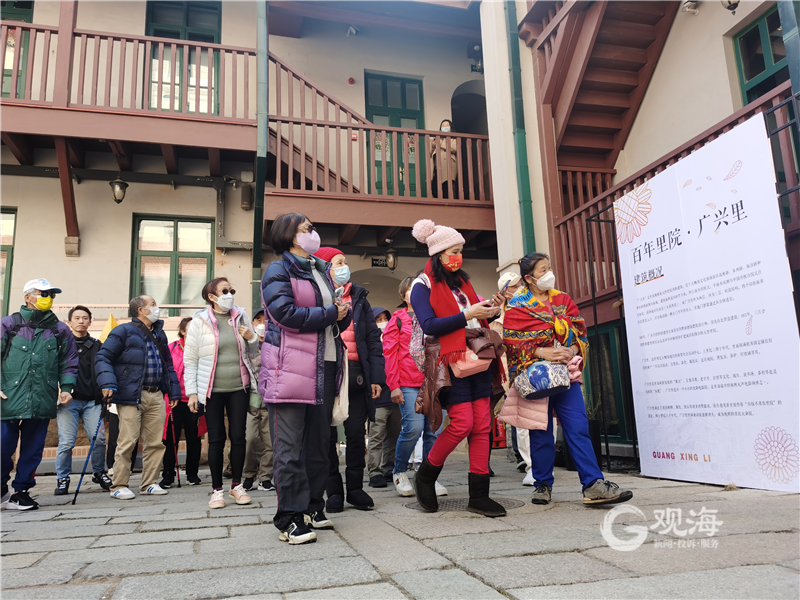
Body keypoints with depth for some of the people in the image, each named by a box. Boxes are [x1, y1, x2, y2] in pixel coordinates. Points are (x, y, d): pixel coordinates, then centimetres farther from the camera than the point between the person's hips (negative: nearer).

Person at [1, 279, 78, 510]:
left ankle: (20, 491, 20)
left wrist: (66, 387, 1)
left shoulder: (60, 330, 11)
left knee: (33, 449, 7)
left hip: (42, 401, 2)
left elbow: (68, 363, 13)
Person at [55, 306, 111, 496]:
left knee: (99, 438, -4)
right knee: (66, 442, -4)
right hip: (68, 400, -1)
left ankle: (99, 472, 17)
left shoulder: (96, 346, 13)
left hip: (92, 401, 2)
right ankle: (62, 479, 13)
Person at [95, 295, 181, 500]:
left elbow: (168, 364, 23)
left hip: (156, 396, 7)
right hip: (131, 396, -6)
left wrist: (174, 390, 18)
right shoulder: (124, 331, -3)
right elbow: (103, 357, -9)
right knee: (128, 441, -6)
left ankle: (150, 483, 19)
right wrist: (107, 383, -21)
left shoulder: (159, 334, 18)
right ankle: (119, 486, 7)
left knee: (156, 442, 8)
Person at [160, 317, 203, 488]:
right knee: (171, 439, 4)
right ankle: (168, 476, 17)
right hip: (174, 401, -1)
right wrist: (170, 394, -7)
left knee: (194, 439, 8)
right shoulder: (171, 348, 1)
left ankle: (192, 474, 23)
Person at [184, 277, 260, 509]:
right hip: (212, 390, -3)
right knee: (216, 439, 4)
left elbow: (253, 354, 15)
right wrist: (192, 392, -6)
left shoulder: (241, 317, 8)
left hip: (239, 387, 3)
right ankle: (217, 489, 16)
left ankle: (237, 485, 20)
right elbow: (190, 360, -1)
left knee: (238, 436, 5)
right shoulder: (199, 321, -2)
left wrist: (251, 338, -6)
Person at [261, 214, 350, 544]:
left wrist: (343, 315, 0)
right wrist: (330, 314, -8)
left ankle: (313, 508, 23)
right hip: (290, 367, -8)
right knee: (290, 448, -5)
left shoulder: (322, 271, 21)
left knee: (320, 443, 11)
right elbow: (287, 313, -18)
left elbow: (340, 318, 24)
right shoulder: (278, 270, -3)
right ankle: (290, 520, 3)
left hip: (325, 367, 8)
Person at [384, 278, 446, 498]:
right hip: (408, 384, -4)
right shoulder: (398, 319, 7)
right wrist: (394, 385, -6)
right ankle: (399, 472, 7)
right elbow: (390, 352, 2)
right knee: (414, 426, -14)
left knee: (433, 429, 0)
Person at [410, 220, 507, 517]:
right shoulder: (422, 286, -1)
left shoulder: (461, 281, 20)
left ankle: (479, 495, 7)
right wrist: (468, 315, -18)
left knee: (482, 424, 1)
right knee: (463, 422, -14)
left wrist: (488, 311, 5)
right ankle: (425, 475, 9)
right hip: (450, 359, -7)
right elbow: (429, 326, -14)